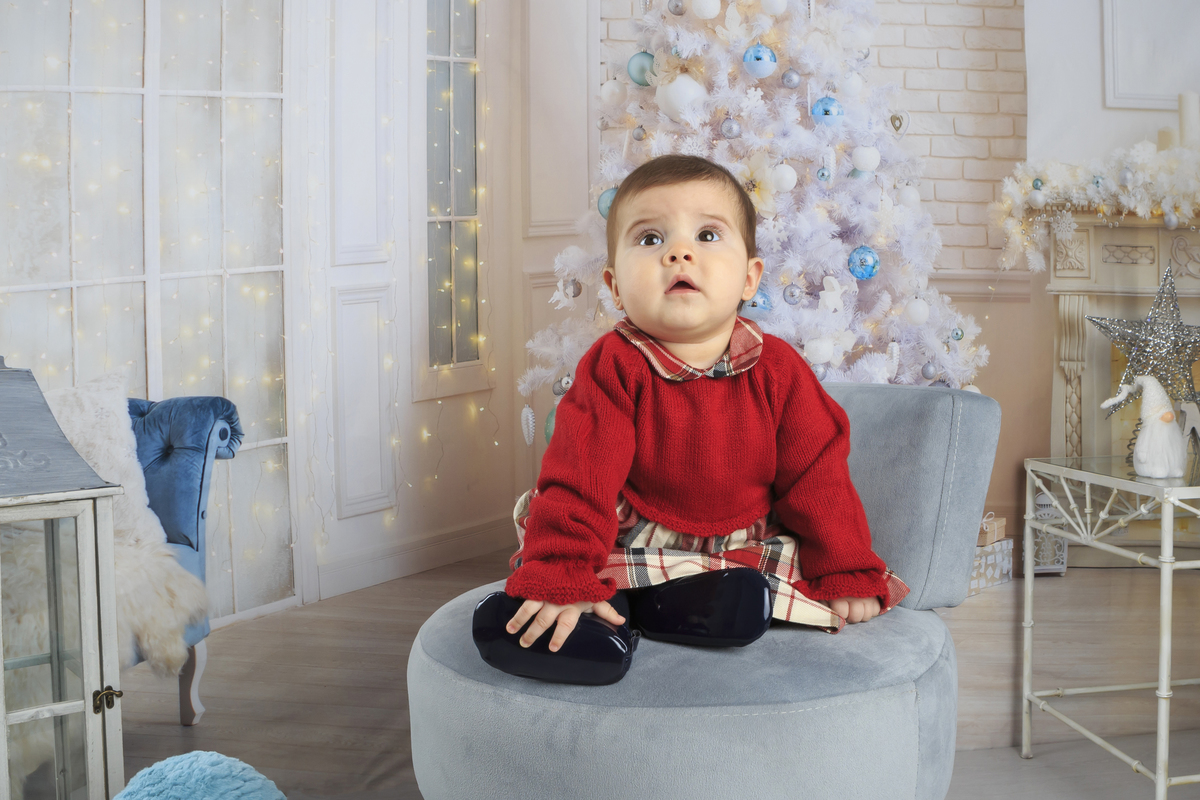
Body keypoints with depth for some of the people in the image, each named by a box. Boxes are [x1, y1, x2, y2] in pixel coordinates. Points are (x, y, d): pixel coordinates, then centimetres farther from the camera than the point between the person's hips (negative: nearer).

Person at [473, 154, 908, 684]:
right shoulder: (613, 368, -16)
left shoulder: (778, 369, -10)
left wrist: (849, 574, -6)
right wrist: (560, 578, -30)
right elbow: (579, 479, -20)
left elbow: (817, 478, -3)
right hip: (632, 538, -1)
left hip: (747, 543, 1)